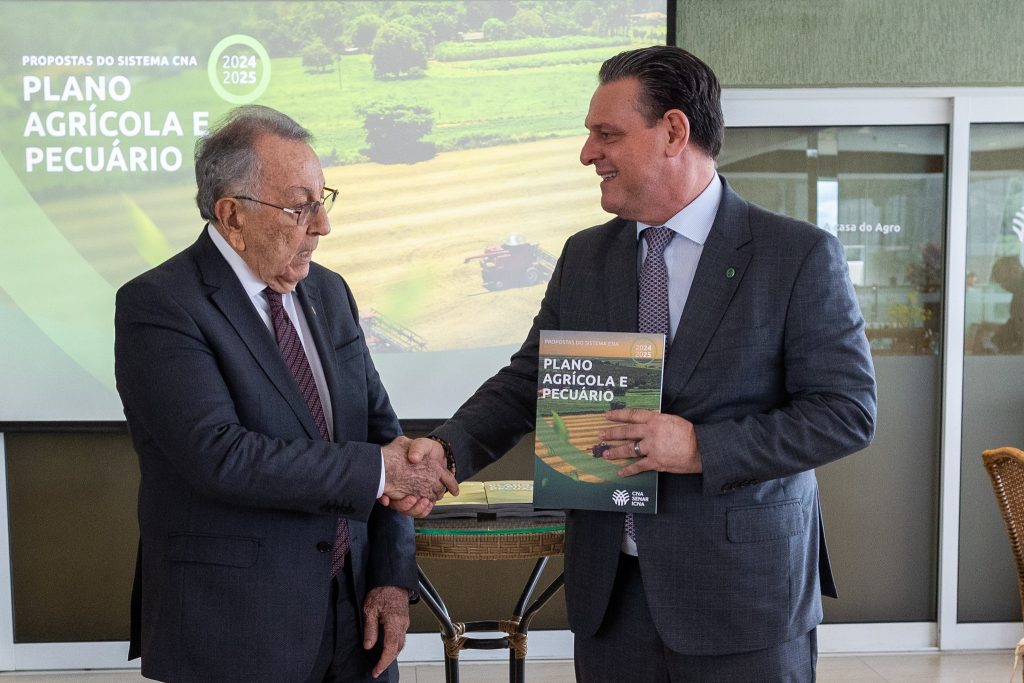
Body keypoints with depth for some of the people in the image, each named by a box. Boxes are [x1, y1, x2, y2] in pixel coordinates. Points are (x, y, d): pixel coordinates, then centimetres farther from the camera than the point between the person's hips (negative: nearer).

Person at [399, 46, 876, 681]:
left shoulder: (802, 255, -9)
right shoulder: (584, 257, 7)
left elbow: (847, 411, -11)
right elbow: (526, 381, 8)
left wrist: (702, 448, -20)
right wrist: (448, 448, -10)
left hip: (744, 594, -4)